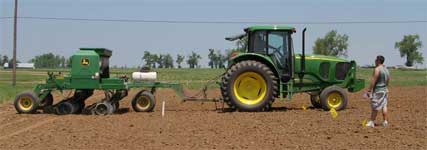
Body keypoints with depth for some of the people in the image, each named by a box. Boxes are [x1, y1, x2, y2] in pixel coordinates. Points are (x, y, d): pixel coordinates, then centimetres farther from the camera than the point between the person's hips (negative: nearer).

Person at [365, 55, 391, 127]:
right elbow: (388, 80, 16)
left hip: (377, 90, -8)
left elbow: (373, 81, -18)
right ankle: (385, 122, 8)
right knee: (384, 106, 8)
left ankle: (371, 122, 3)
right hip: (385, 90, 8)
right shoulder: (386, 70, 12)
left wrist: (369, 90, -14)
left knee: (375, 107, -2)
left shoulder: (377, 69, -15)